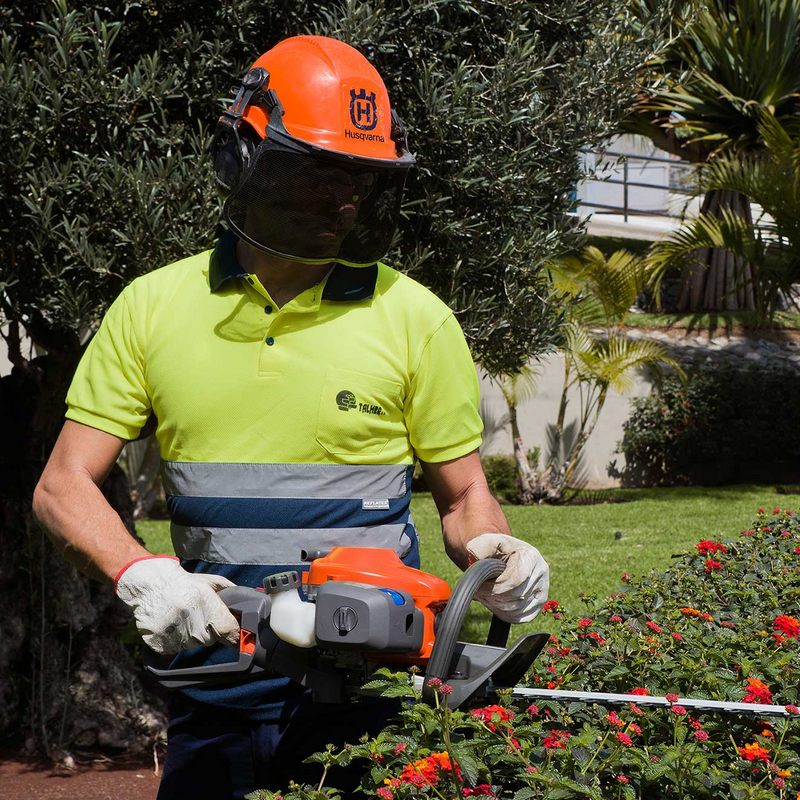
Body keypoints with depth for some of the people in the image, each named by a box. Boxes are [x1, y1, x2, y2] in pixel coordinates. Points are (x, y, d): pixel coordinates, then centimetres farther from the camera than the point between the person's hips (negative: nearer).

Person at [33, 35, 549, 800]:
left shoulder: (413, 317, 0)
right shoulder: (154, 306, 3)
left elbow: (464, 495, 7)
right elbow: (64, 486, 1)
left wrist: (493, 553, -16)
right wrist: (139, 574, -18)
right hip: (216, 685, 2)